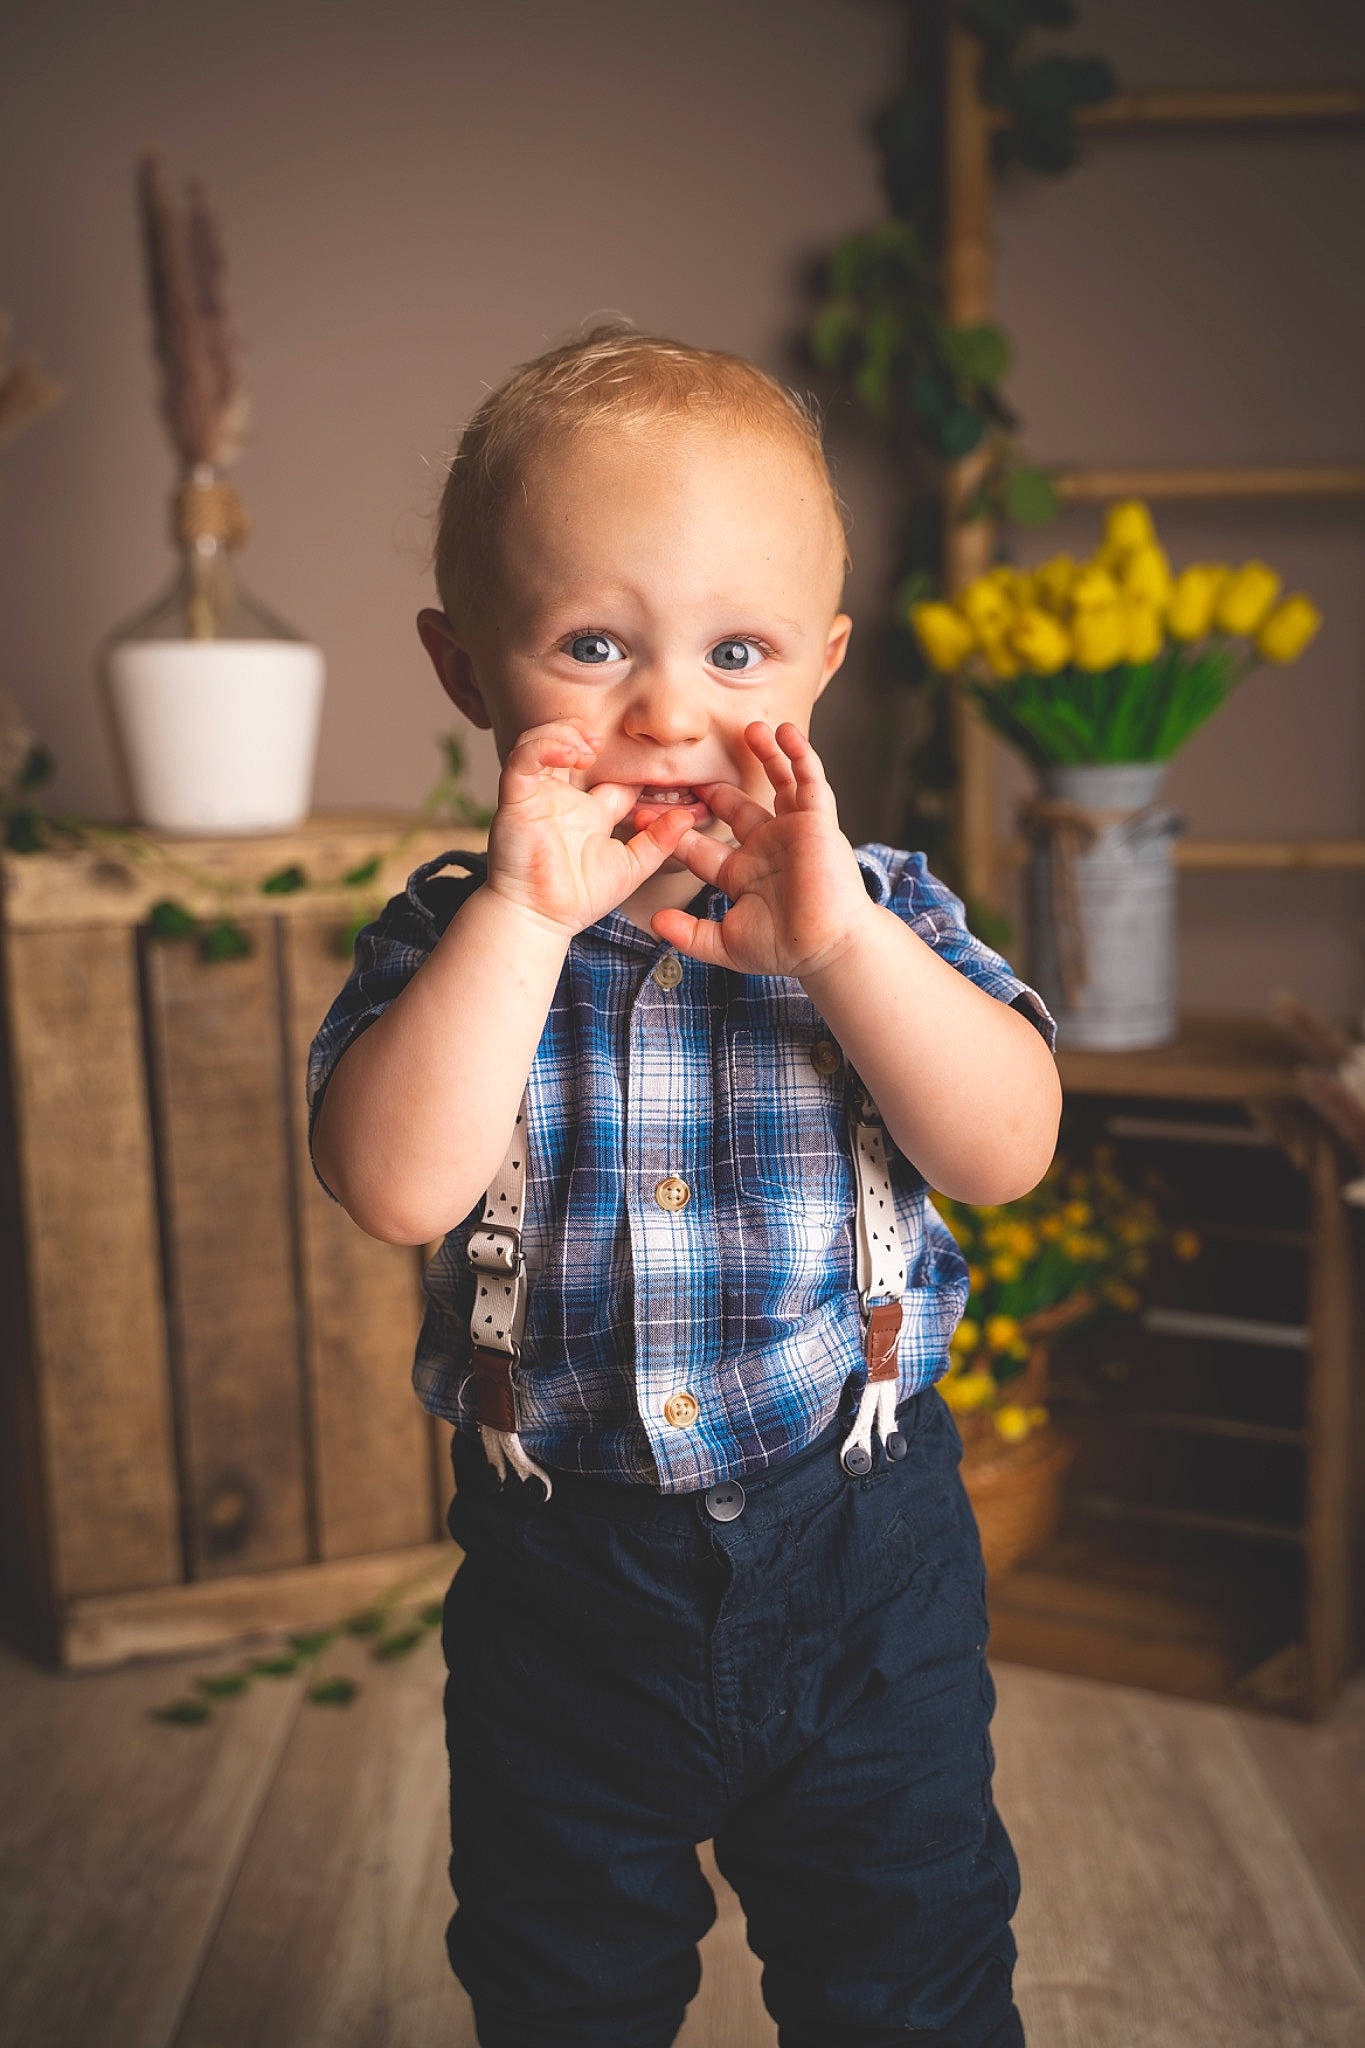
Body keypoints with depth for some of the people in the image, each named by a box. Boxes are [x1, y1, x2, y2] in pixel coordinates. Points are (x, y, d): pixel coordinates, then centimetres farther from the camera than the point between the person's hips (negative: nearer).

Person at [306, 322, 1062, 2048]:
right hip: (565, 1582, 1)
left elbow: (1011, 1150, -19)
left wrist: (837, 942, -31)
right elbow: (397, 1191, -25)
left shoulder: (881, 908, -8)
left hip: (864, 1563, 0)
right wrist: (526, 915, -31)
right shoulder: (450, 938, -10)